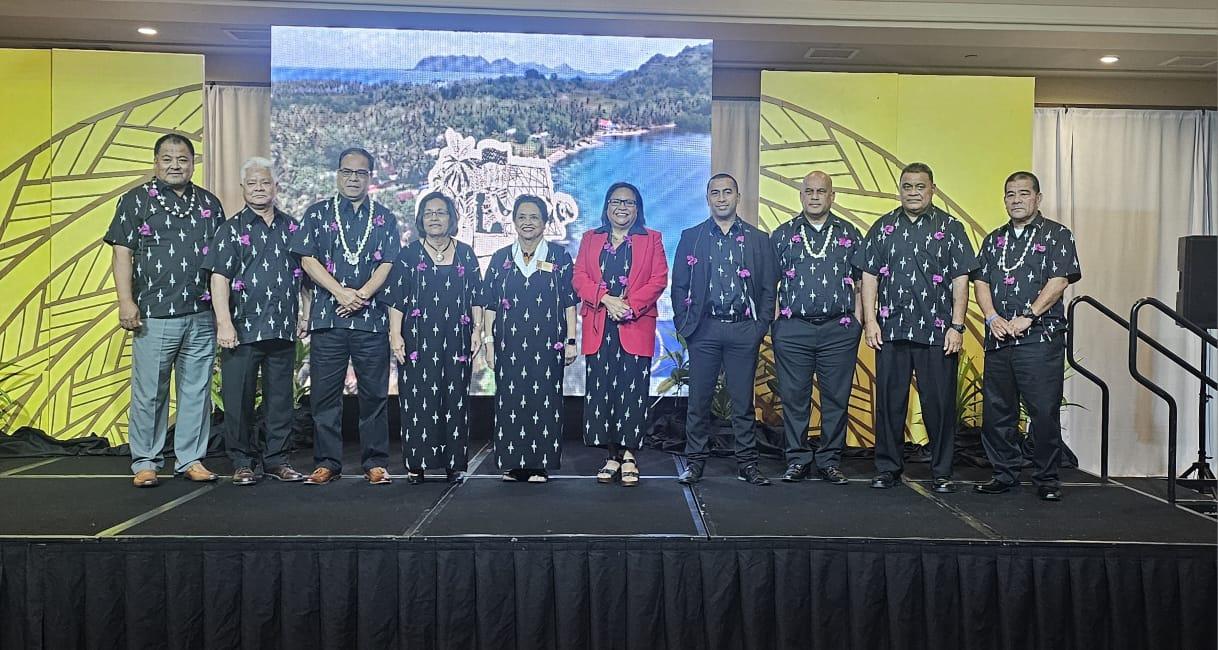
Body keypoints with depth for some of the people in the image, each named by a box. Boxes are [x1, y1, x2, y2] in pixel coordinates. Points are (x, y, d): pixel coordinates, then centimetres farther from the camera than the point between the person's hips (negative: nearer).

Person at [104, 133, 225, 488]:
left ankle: (191, 458, 16)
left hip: (201, 315, 3)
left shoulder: (209, 203, 14)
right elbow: (122, 254, -1)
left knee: (197, 389, 6)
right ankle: (145, 462, 13)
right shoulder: (136, 200, 4)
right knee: (149, 392, 1)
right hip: (154, 315, -3)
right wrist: (126, 301, -10)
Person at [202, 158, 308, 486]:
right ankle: (243, 462, 14)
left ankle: (276, 459, 19)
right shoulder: (232, 228, 2)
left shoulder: (290, 227, 12)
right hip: (242, 328, -3)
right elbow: (219, 277, -6)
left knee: (281, 398, 8)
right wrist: (224, 323, -14)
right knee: (239, 398, 2)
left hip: (283, 329, 3)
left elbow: (301, 274, 19)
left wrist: (303, 314, 13)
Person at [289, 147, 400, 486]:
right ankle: (327, 463, 12)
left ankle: (375, 462, 11)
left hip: (372, 318, 0)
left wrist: (361, 295, -12)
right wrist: (342, 293, -11)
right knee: (324, 392, 2)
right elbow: (308, 259, 1)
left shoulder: (384, 218, 13)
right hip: (327, 317, 0)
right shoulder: (318, 213, 11)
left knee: (374, 393, 3)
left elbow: (388, 264, 3)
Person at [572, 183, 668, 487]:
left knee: (633, 390, -6)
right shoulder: (590, 239, 18)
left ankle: (629, 455, 0)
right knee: (601, 389, 0)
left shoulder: (652, 239, 12)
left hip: (636, 326, -2)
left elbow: (659, 279, 1)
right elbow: (579, 277, 6)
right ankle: (612, 455, 7)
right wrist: (606, 299, -11)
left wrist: (630, 306, -12)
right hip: (598, 327, 2)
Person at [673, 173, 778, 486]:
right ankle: (695, 461, 14)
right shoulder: (691, 237, 8)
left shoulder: (759, 240, 9)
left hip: (744, 330, 0)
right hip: (704, 329, 0)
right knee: (698, 400, 3)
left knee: (743, 401, 5)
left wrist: (762, 325, -1)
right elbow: (679, 285, 7)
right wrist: (683, 325, -1)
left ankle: (747, 463, 14)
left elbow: (768, 287, 8)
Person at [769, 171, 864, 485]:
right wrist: (776, 320, 0)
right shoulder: (782, 234, 9)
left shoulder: (849, 234, 11)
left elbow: (861, 281, 11)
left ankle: (830, 460, 14)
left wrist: (857, 320, 1)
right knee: (794, 397, 3)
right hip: (792, 329, 0)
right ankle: (797, 460, 13)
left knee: (836, 398, 3)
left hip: (839, 330, 1)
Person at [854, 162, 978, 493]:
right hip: (890, 330, 2)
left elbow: (960, 281, 2)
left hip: (938, 333, -1)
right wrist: (870, 321, -1)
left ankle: (942, 472, 14)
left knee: (939, 403, 2)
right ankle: (887, 468, 17)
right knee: (889, 402, 6)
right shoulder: (883, 227, 12)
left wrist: (957, 326, -6)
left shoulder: (950, 228, 7)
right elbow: (869, 277, 8)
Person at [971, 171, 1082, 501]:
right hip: (997, 338, 5)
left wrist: (1026, 317, -15)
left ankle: (1047, 479, 8)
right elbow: (980, 281, 11)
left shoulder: (1056, 235, 4)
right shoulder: (994, 239, 19)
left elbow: (1059, 281, -7)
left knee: (1045, 411, -4)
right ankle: (1004, 474, 19)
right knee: (996, 410, 7)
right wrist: (993, 317, -6)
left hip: (1040, 338, -5)